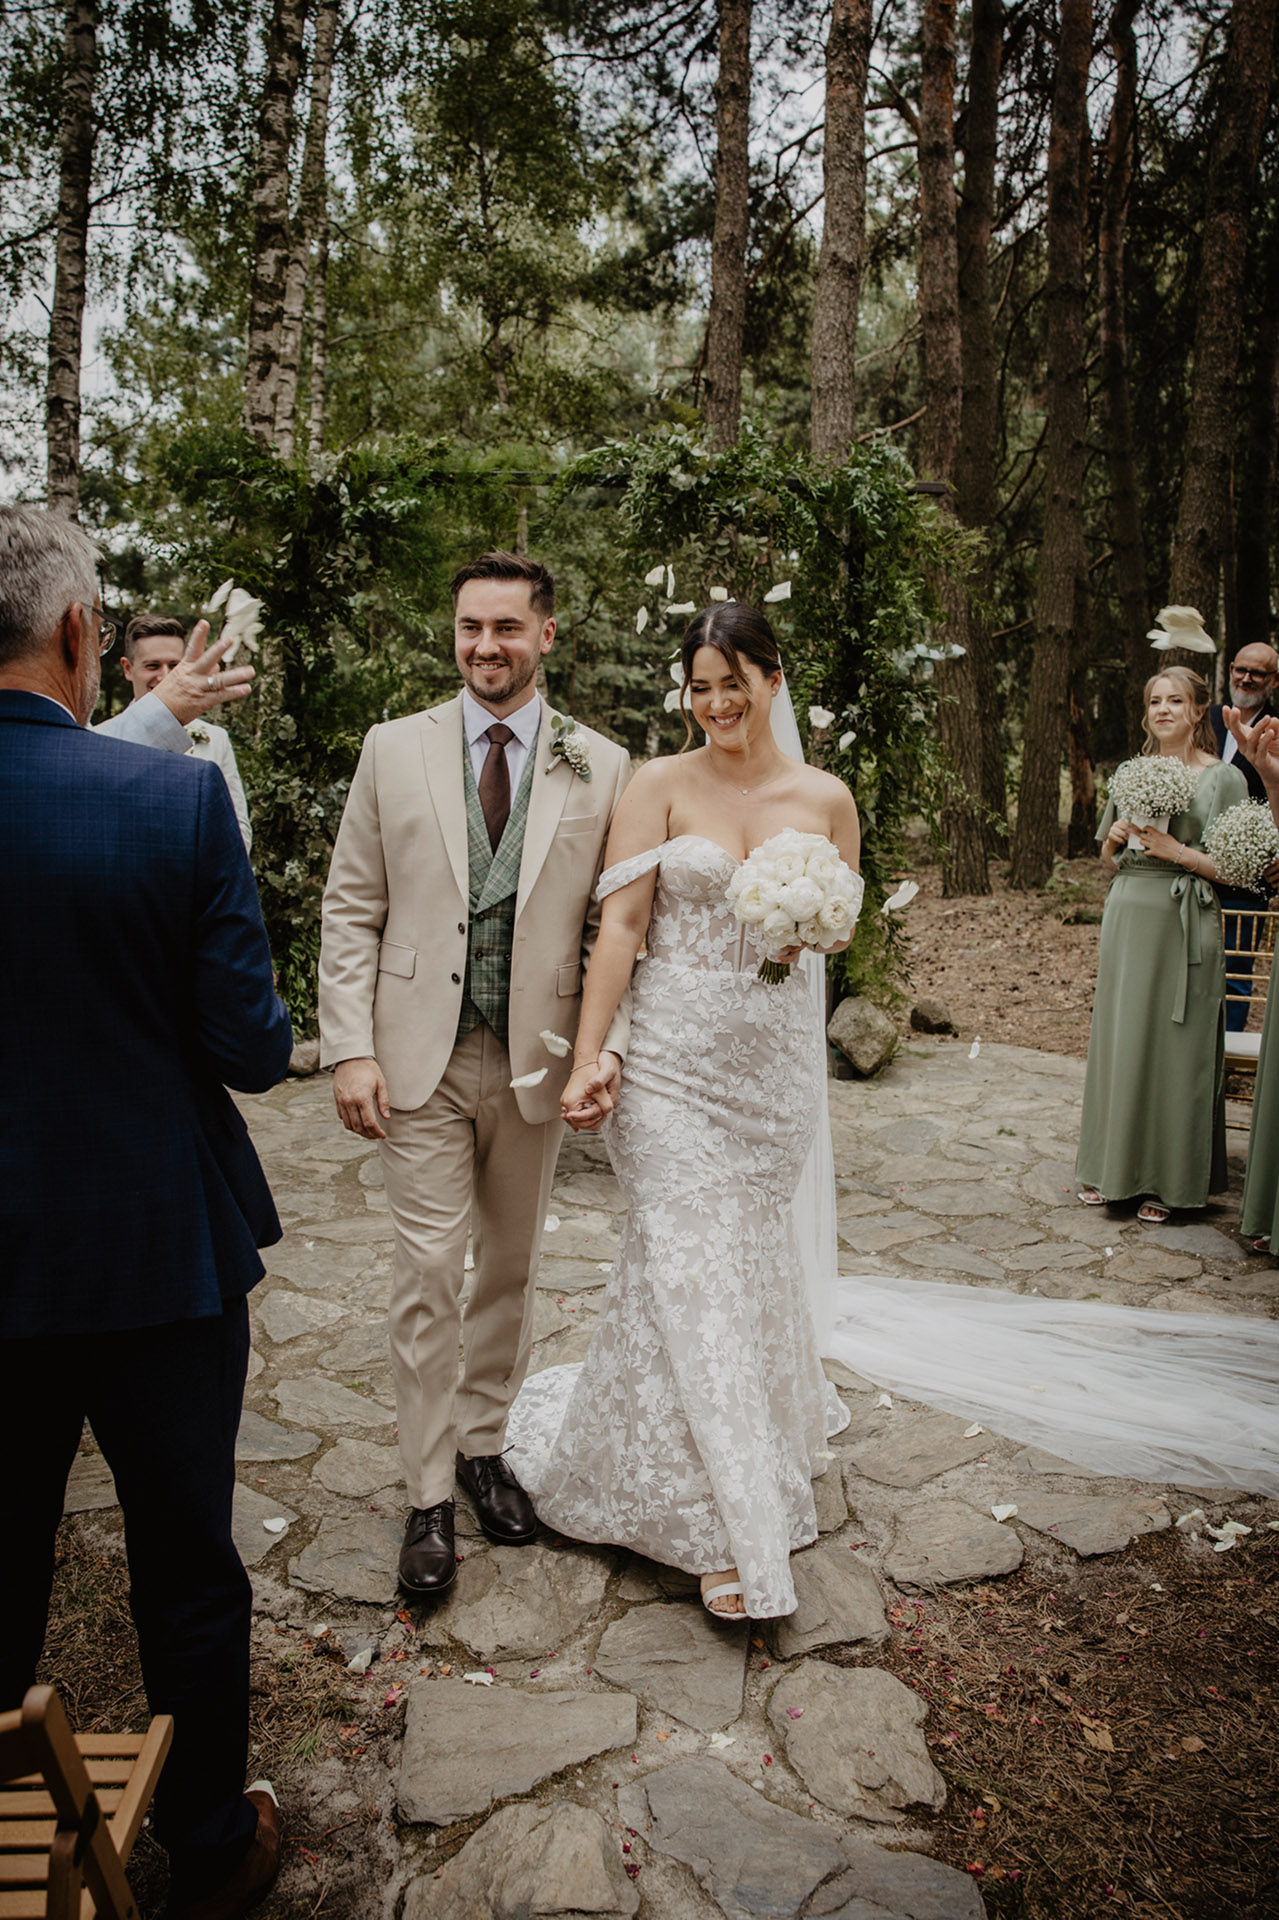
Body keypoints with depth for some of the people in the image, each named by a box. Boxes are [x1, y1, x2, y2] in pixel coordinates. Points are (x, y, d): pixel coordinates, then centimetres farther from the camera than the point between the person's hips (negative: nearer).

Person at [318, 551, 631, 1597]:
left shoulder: (602, 767, 1)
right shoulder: (394, 749, 1)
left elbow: (615, 928, 2)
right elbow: (352, 910, 1)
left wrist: (608, 1045, -10)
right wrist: (351, 1048, -7)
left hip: (536, 1060, 1)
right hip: (421, 1056, -1)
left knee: (510, 1269, 15)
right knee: (428, 1276, 2)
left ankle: (485, 1444, 35)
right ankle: (430, 1497, 18)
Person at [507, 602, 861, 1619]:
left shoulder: (826, 797, 4)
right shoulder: (662, 784, -3)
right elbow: (619, 925, -8)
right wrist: (588, 1058, -14)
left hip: (776, 1058, 3)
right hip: (675, 1057, -3)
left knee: (748, 1254, 13)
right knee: (692, 1265, -2)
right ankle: (729, 1527, 10)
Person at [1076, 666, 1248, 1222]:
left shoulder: (1224, 778, -1)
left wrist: (1176, 850, -16)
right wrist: (1114, 841, -2)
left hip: (1184, 927, -4)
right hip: (1127, 920, 4)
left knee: (1174, 1049, 0)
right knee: (1118, 1041, 8)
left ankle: (1166, 1182, 12)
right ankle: (1113, 1168, 21)